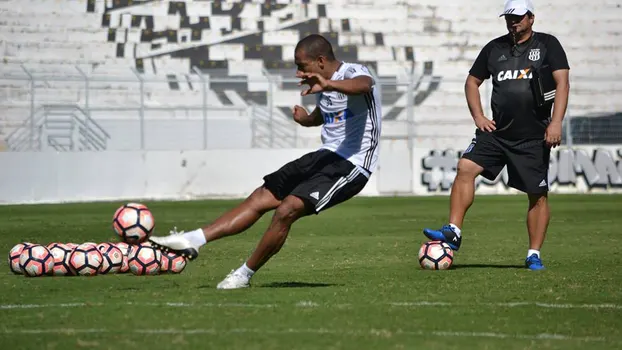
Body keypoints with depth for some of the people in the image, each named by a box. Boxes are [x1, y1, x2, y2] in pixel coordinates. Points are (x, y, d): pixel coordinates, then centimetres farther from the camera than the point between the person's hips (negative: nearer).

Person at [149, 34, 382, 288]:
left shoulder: (353, 73, -14)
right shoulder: (322, 88, 13)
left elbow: (364, 85, -43)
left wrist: (329, 84, -60)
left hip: (351, 165, -9)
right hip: (326, 155, 9)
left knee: (286, 209, -22)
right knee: (260, 198, 1)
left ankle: (244, 275, -8)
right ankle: (192, 241, -2)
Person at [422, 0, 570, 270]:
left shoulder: (547, 45, 1)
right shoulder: (495, 48, 12)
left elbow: (561, 82, -7)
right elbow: (472, 81, 21)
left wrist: (556, 122, -18)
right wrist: (478, 116, 7)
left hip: (533, 137, -3)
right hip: (496, 132, 3)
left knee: (538, 195, 1)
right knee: (465, 167, -17)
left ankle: (534, 255, 11)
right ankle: (453, 232, -17)